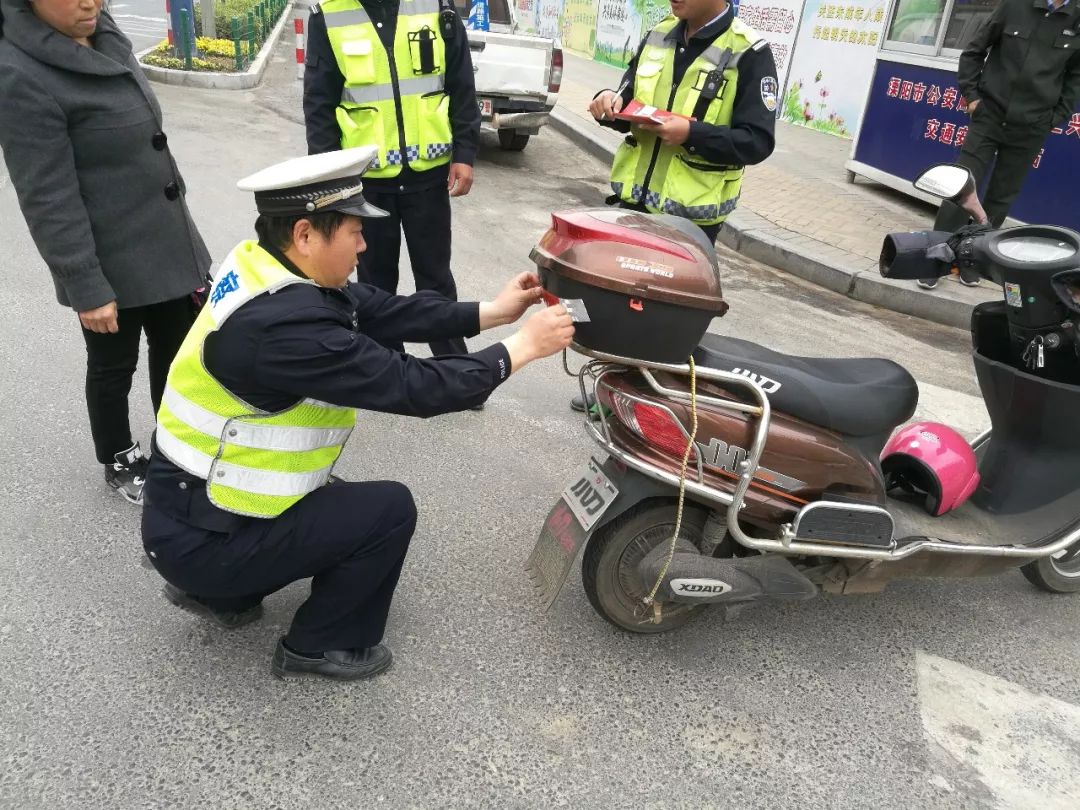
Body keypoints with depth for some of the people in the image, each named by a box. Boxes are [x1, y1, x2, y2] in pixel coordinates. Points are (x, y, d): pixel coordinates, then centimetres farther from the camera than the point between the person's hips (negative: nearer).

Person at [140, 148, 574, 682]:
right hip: (200, 539, -9)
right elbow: (411, 387, -28)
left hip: (192, 503, 9)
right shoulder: (285, 324, -32)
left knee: (348, 503, 21)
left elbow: (382, 311, 0)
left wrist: (492, 312, -2)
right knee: (389, 510, -8)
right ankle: (317, 646, 11)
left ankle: (218, 592, 23)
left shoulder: (267, 271, -4)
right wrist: (521, 347, -18)